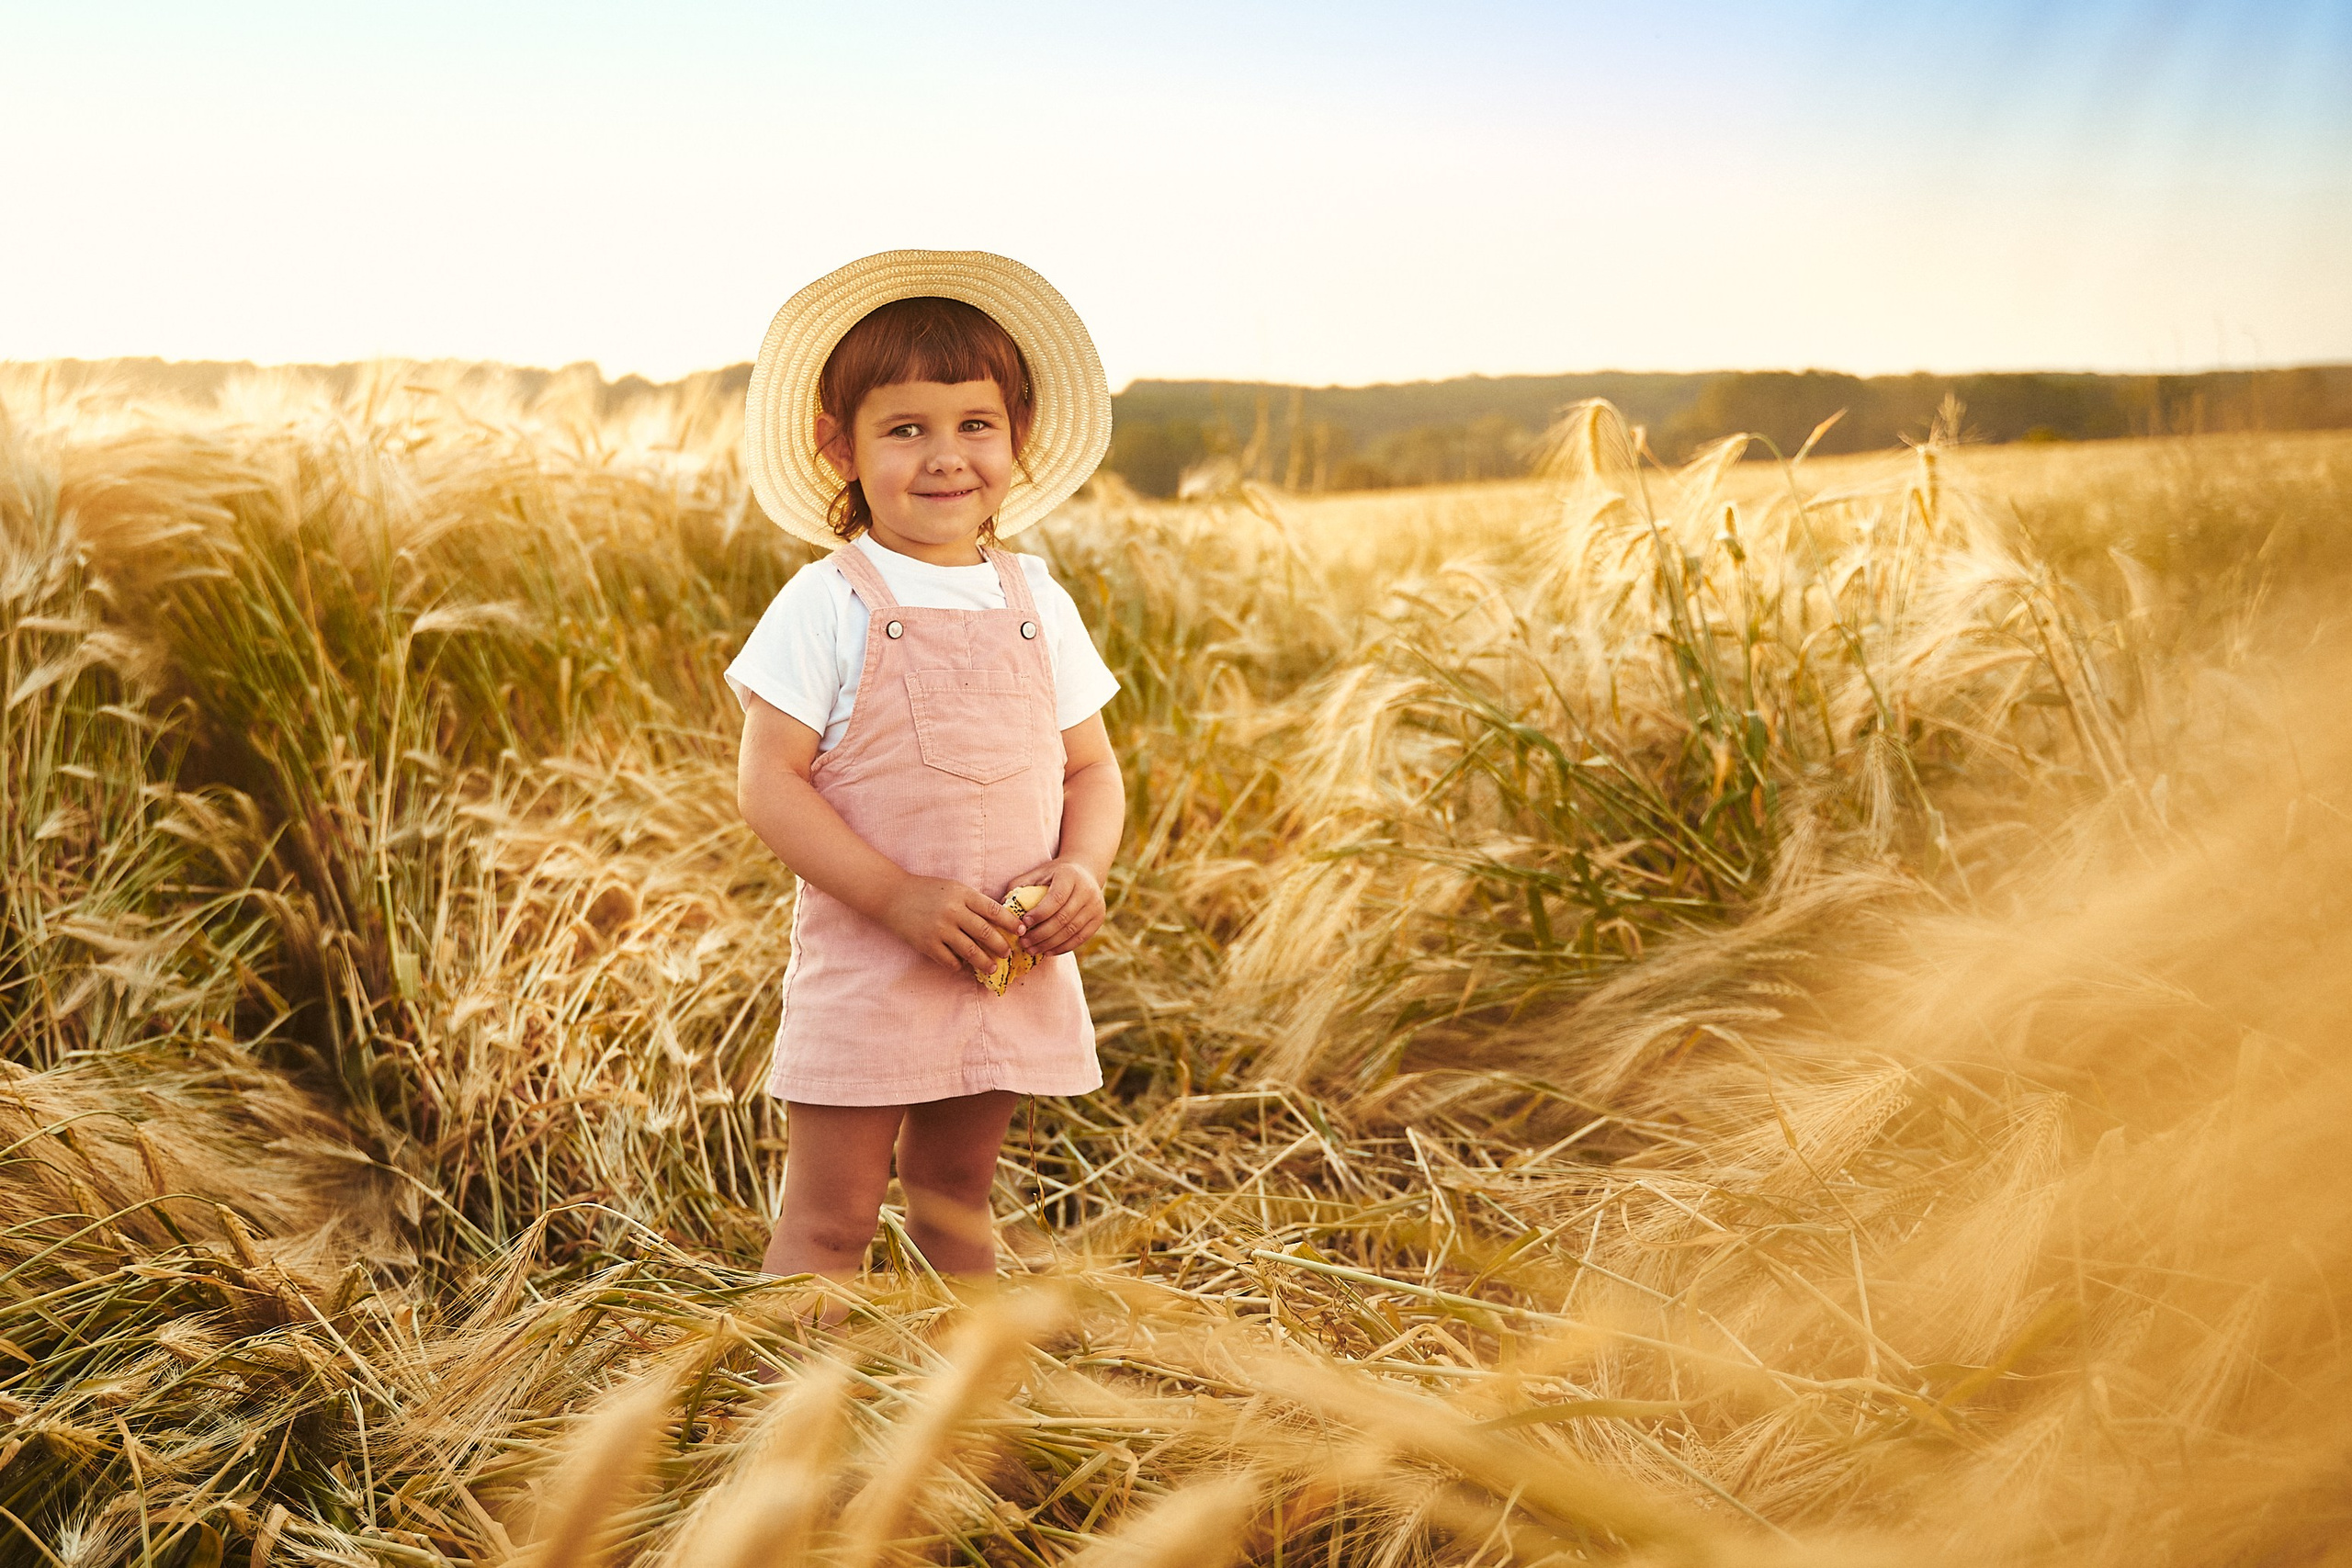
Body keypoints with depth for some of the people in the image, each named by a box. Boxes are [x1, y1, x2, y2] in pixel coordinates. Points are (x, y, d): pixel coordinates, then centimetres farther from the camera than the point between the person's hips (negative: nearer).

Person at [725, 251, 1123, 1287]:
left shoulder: (1039, 606, 6)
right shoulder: (829, 603, -8)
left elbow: (1092, 771, 12)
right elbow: (769, 783, -12)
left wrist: (1082, 870, -9)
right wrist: (903, 898, -21)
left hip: (1016, 966, 5)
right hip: (865, 966, -4)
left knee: (954, 1191, 19)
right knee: (829, 1219, 1)